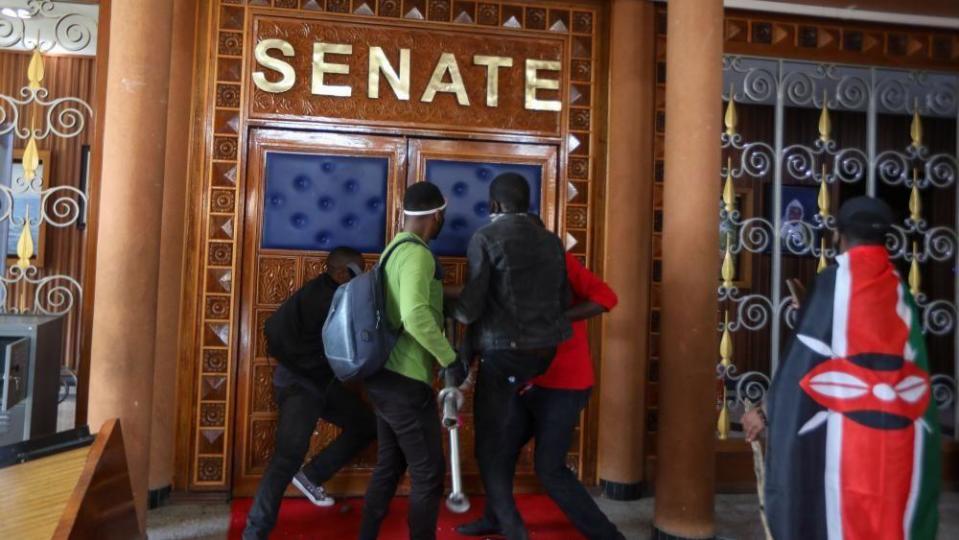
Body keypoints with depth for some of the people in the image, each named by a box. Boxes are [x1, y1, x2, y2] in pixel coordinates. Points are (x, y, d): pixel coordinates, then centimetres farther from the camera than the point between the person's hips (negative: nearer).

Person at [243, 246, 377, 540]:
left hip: (327, 382, 9)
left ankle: (311, 476, 21)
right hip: (298, 384, -9)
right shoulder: (312, 296, -19)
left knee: (366, 426, 14)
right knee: (290, 453, -17)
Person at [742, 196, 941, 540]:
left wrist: (767, 412, -3)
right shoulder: (900, 288, 9)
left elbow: (802, 357, -8)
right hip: (902, 432, 5)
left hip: (847, 429, -4)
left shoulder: (833, 281, -5)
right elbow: (915, 365, 9)